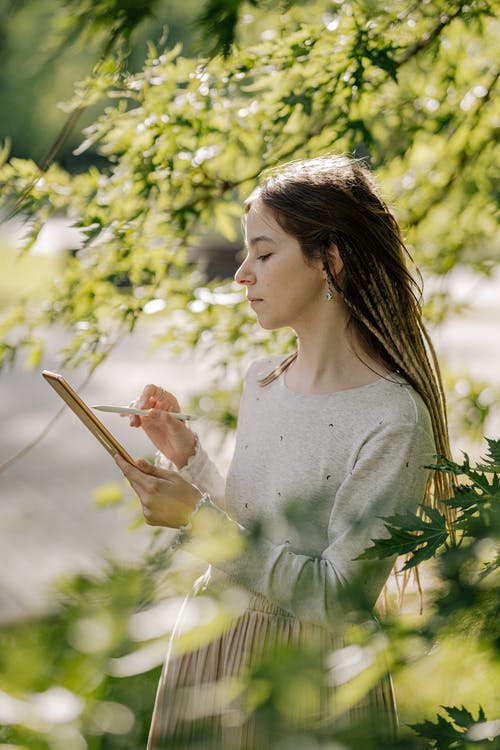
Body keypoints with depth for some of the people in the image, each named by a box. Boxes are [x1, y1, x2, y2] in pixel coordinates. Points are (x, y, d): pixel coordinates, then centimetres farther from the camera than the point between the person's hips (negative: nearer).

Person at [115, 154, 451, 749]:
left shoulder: (393, 420, -20)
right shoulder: (262, 381, 3)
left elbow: (336, 597, -20)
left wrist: (198, 517, -22)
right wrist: (186, 455, 0)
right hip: (211, 652, 6)